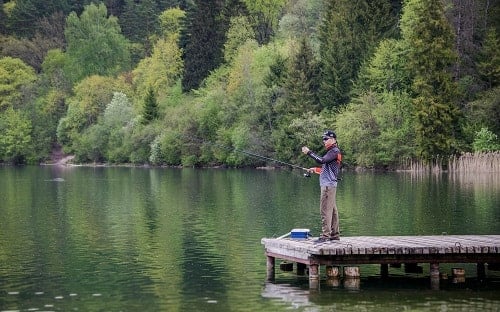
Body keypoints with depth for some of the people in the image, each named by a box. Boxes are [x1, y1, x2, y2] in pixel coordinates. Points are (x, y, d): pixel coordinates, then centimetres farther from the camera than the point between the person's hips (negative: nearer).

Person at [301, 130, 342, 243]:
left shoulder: (335, 151, -10)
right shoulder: (332, 152, 21)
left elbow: (322, 160, -24)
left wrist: (309, 152, -20)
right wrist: (315, 169, 20)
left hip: (329, 185, -10)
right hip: (330, 185, 10)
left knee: (325, 210, -13)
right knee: (332, 210, 12)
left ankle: (325, 235, -15)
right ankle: (334, 234, 15)